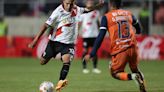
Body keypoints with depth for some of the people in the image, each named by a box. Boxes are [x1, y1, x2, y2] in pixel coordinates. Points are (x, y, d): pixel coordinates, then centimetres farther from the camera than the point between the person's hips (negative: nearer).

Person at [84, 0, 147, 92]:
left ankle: (132, 76, -14)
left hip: (119, 50, -4)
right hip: (132, 47, 4)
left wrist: (92, 54, -5)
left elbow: (100, 37, -8)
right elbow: (139, 30, 27)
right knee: (135, 69, 26)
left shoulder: (107, 17, -2)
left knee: (115, 73, 12)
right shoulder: (129, 14, 11)